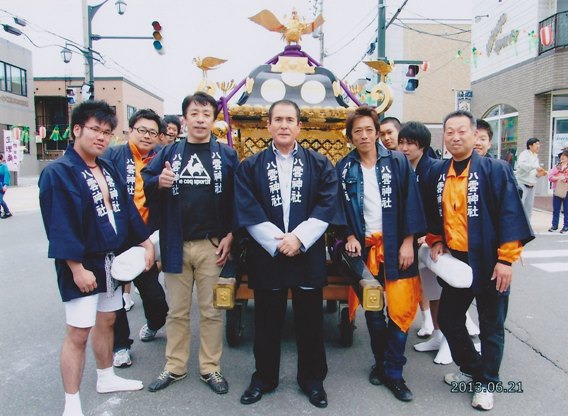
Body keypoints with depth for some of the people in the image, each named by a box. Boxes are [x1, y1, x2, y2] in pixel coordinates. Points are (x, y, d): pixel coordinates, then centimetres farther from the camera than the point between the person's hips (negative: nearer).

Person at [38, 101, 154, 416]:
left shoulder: (109, 169, 9)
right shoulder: (58, 172, -15)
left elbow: (127, 209, 13)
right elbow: (59, 225, -20)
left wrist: (145, 243, 10)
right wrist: (77, 268, -22)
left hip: (113, 260, 8)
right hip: (82, 265, -8)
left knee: (107, 321, 20)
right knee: (78, 333, 0)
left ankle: (106, 378, 40)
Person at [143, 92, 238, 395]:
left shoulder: (226, 155, 3)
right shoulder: (168, 153, 8)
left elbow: (239, 199, -1)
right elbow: (144, 185, 6)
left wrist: (230, 236, -8)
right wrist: (158, 182, -16)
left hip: (212, 246, -1)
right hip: (175, 245, 2)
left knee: (211, 310, 8)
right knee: (176, 311, 12)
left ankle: (210, 369, 22)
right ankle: (174, 367, 28)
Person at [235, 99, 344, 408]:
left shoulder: (320, 165, 4)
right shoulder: (250, 166, 4)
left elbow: (328, 206, -4)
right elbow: (246, 210, -5)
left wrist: (299, 238, -15)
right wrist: (277, 242, -13)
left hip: (308, 255, 0)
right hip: (266, 254, 0)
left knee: (310, 320, 11)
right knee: (267, 321, 12)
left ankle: (312, 378, 29)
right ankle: (264, 378, 30)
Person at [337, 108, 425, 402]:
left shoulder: (397, 162, 0)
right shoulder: (344, 168, 5)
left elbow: (411, 202, -3)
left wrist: (408, 242, -8)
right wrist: (349, 236, -6)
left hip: (395, 244, -1)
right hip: (364, 245, 2)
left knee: (400, 308, -5)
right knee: (372, 309, 10)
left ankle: (393, 372, 11)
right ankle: (380, 362, 30)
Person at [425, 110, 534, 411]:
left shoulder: (495, 170, -12)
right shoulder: (439, 174, 4)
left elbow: (510, 215, -14)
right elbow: (433, 213, 17)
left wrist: (506, 259, -17)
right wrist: (436, 241, 4)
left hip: (489, 263, -5)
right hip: (455, 261, 6)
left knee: (491, 327, 9)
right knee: (448, 319, 15)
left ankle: (486, 383, 29)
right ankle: (472, 369, 38)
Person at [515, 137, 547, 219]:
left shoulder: (536, 157, 16)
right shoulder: (524, 154, -9)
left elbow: (533, 173, 20)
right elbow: (521, 164, -30)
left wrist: (539, 174, 0)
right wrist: (535, 166, -32)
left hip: (531, 186, 8)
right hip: (521, 184, -8)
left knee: (528, 209, 13)